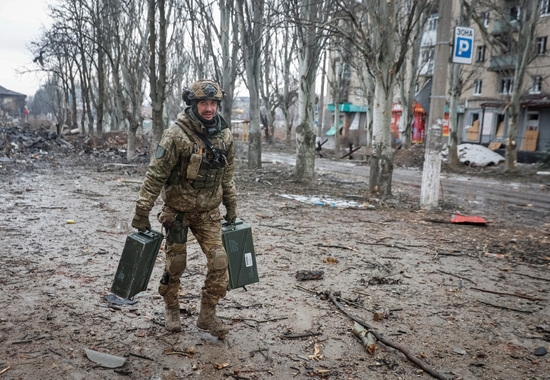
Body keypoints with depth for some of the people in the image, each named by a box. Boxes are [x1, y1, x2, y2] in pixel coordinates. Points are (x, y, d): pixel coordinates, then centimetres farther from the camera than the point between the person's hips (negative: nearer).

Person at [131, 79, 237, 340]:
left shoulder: (225, 135, -3)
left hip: (208, 212, 4)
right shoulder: (176, 135, -19)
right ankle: (171, 308, 34)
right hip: (178, 211, -3)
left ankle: (207, 314, 13)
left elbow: (227, 176, 9)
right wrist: (142, 213, -16)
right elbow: (155, 175, -17)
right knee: (175, 263, 9)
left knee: (219, 262, -4)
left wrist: (232, 208, 13)